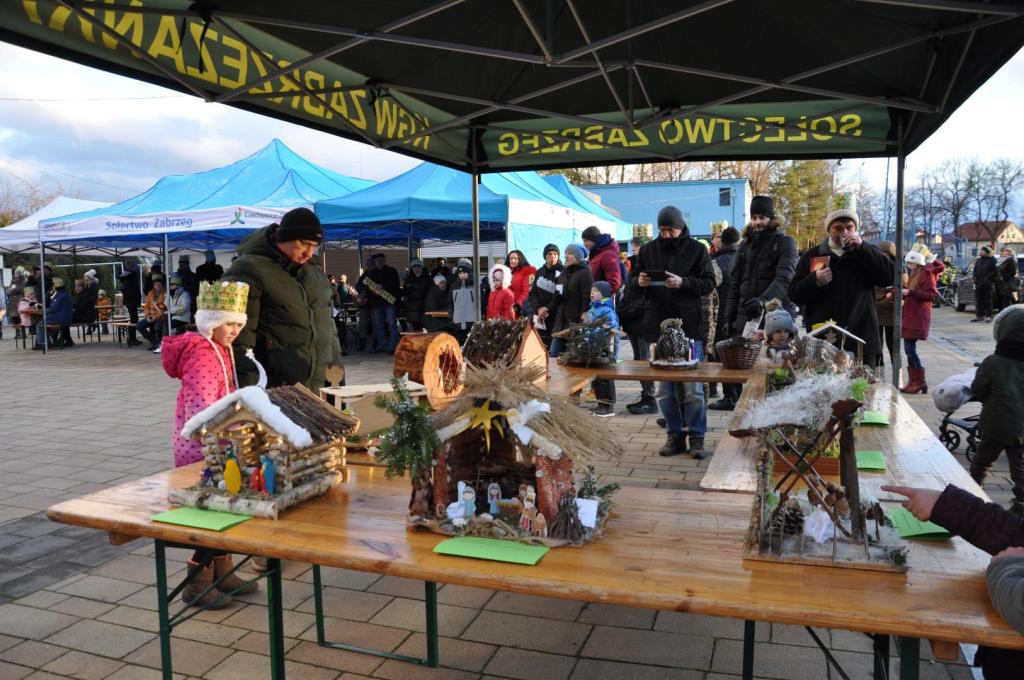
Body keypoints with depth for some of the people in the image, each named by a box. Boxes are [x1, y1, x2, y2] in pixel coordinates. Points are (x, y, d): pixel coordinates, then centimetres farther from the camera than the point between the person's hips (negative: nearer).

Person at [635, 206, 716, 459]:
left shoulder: (696, 250, 1)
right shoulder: (648, 250, 10)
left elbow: (708, 283, -3)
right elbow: (635, 280, 15)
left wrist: (683, 283, -20)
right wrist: (639, 282, -9)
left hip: (687, 324, -3)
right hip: (657, 326, 3)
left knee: (693, 387, 1)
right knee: (664, 388, 7)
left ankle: (696, 437, 13)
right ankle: (675, 436, 17)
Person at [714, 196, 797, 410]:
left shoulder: (784, 243, 1)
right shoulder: (746, 244, 16)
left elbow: (783, 279, -16)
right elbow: (735, 284, 15)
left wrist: (764, 299, -33)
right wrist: (728, 317, 8)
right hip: (745, 314, 4)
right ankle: (731, 397, 20)